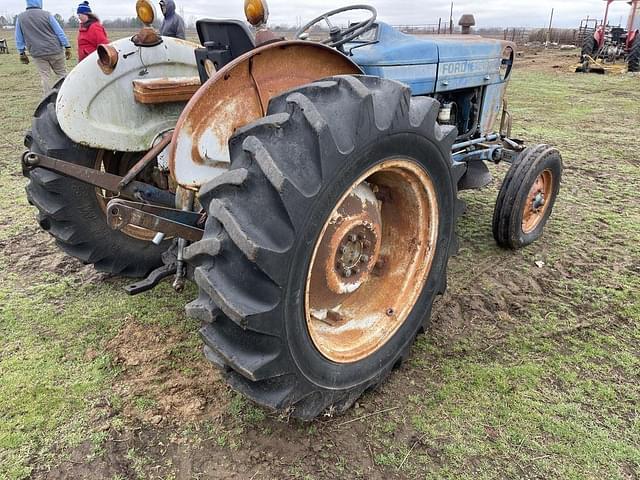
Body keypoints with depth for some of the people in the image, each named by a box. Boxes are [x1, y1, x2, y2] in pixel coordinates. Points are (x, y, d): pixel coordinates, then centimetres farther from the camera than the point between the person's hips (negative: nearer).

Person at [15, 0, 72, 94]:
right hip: (54, 51, -2)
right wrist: (67, 47, -1)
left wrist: (22, 53, 18)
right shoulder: (46, 14, -5)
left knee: (45, 77, 5)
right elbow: (59, 31, -6)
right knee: (62, 74, 9)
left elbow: (19, 38, 9)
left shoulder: (20, 18, 4)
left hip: (38, 54, 2)